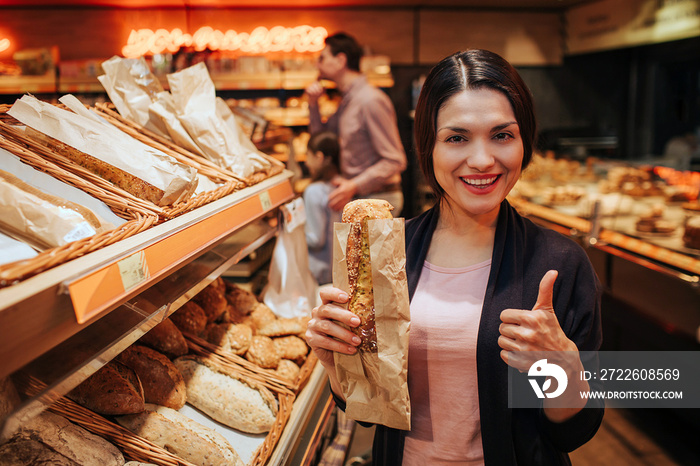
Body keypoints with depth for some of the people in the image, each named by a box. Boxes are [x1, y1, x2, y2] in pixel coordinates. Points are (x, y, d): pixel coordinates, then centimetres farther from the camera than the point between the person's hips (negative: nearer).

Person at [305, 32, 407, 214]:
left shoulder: (371, 100, -18)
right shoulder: (347, 100, 12)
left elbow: (394, 161, -21)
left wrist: (355, 186, -30)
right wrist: (313, 104, 7)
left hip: (377, 198, -9)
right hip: (357, 197, 9)